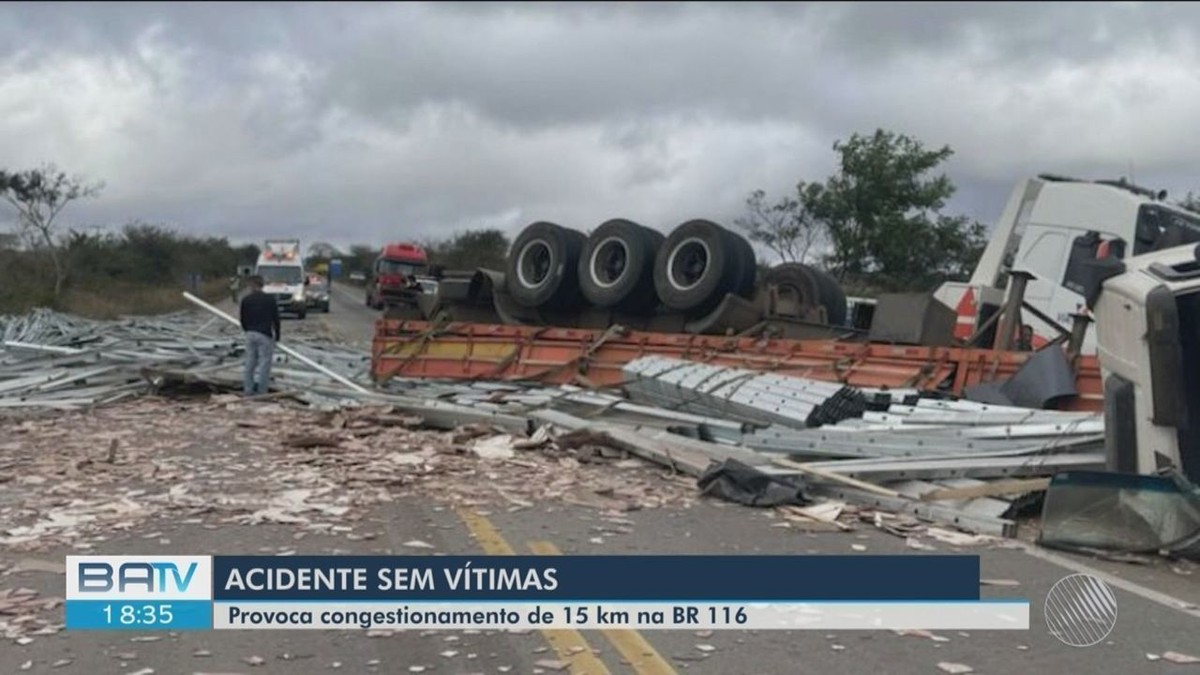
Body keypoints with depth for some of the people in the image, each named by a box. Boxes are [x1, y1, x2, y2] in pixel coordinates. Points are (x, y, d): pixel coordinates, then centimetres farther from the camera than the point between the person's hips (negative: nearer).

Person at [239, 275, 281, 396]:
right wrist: (277, 336, 10)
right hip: (265, 335, -3)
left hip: (250, 334, 3)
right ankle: (261, 391, -6)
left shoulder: (246, 300, 3)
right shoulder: (270, 300, -3)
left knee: (250, 362, 10)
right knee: (264, 363, -2)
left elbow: (243, 319, 8)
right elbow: (276, 319, 0)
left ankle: (248, 389, 11)